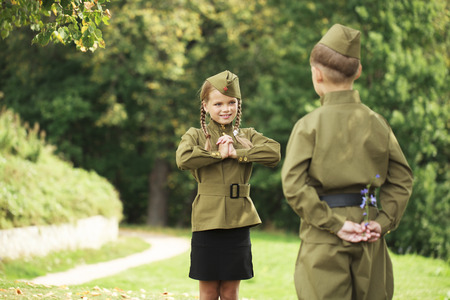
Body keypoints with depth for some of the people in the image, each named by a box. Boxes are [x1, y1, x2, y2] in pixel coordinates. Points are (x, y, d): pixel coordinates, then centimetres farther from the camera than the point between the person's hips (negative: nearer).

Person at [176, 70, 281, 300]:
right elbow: (183, 159, -19)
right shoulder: (195, 135, 4)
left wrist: (236, 153, -14)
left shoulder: (247, 136, 9)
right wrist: (219, 154, -13)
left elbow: (274, 153, -11)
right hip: (207, 222, -2)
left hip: (238, 222, 2)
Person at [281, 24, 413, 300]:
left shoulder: (309, 125, -8)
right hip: (369, 239, 4)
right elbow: (402, 178, 2)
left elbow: (294, 185, -16)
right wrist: (384, 221, -2)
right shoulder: (376, 123, 3)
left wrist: (333, 224, -14)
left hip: (324, 239, -3)